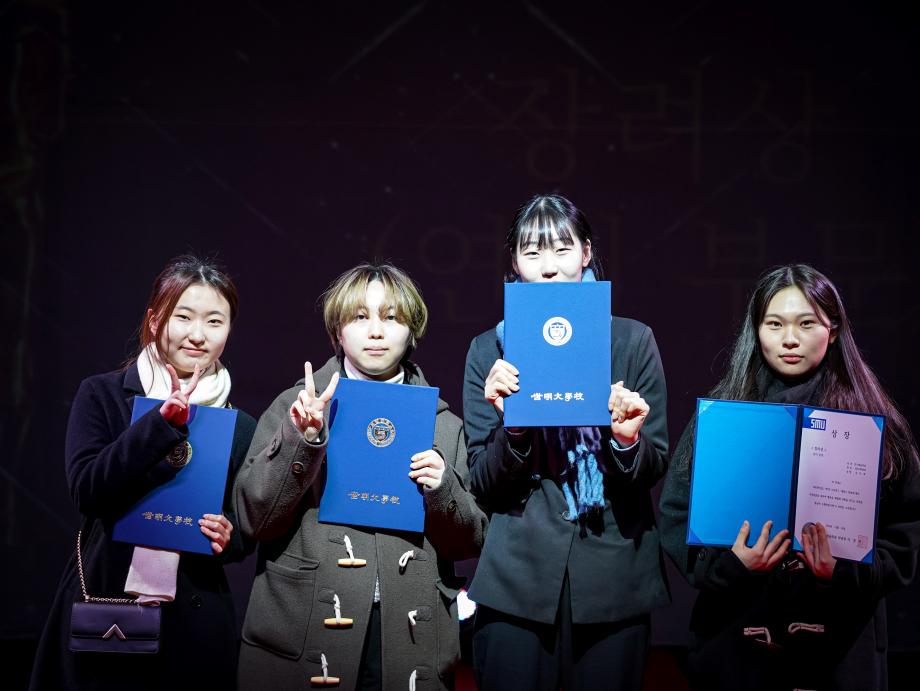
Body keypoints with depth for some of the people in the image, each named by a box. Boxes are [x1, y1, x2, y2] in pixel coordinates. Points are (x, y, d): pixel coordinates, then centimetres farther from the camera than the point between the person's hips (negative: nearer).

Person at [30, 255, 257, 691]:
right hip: (99, 612, -1)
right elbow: (87, 488, -13)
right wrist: (163, 422, -21)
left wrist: (228, 536, -12)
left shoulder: (240, 427, 5)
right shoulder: (101, 396, -1)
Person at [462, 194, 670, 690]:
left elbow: (653, 471, 5)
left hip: (614, 579, 0)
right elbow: (482, 486, 1)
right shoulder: (490, 349, 3)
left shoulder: (632, 340, 3)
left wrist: (628, 440, -16)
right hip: (517, 582, 0)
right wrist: (511, 426, -17)